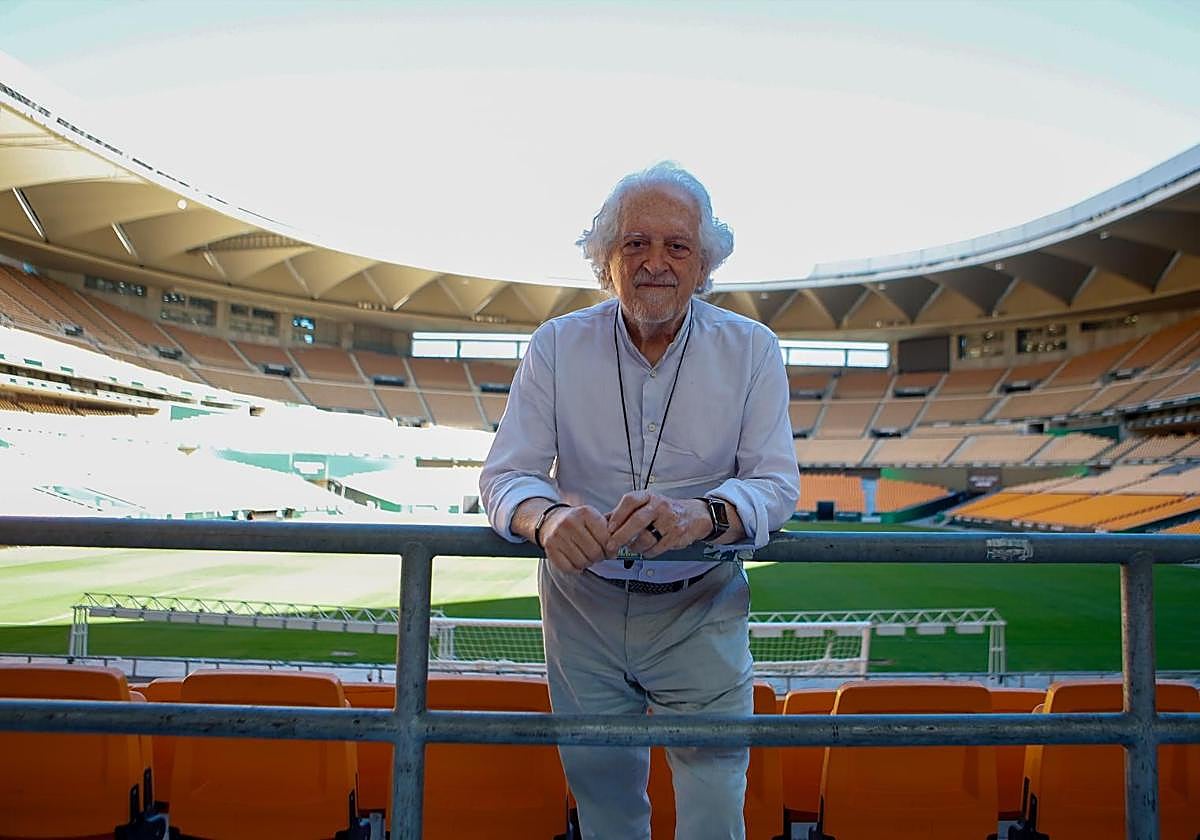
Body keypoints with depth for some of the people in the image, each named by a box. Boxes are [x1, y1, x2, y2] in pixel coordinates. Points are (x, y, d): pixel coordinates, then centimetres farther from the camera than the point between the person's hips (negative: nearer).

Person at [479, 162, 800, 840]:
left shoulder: (752, 350, -5)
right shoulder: (557, 345, -4)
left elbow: (777, 482, -12)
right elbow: (506, 474, -9)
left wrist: (698, 515, -35)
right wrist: (548, 518, -34)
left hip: (701, 611, -1)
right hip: (583, 605, 1)